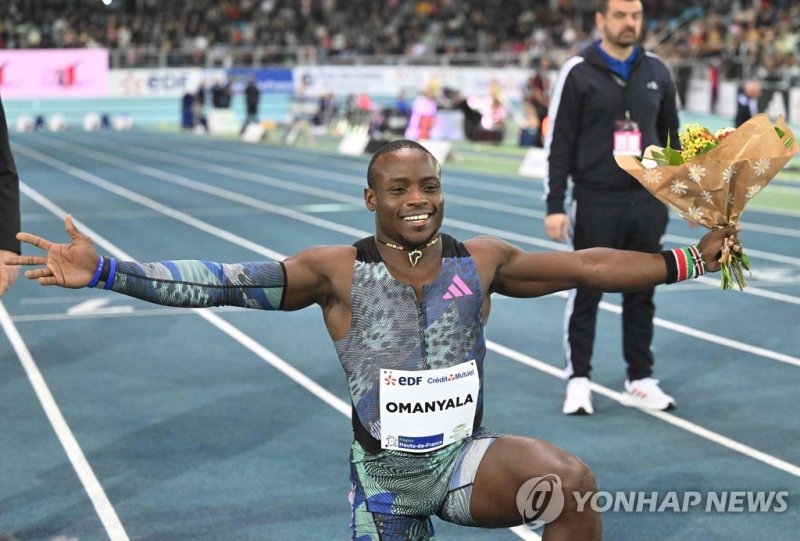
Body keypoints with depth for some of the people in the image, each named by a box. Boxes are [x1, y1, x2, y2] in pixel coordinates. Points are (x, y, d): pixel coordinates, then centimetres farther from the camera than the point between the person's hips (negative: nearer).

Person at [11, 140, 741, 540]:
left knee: (571, 480, -31)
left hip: (468, 460, 0)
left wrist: (686, 261, -2)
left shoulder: (481, 260, -5)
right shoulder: (339, 270, -12)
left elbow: (586, 266, 0)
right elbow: (223, 282, -18)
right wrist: (103, 272, -27)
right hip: (385, 476, 0)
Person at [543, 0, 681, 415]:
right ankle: (578, 380, 15)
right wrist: (554, 206, -11)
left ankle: (640, 381, 18)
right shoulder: (578, 72, -5)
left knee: (641, 295, 9)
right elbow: (559, 143, -6)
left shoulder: (656, 72, 8)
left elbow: (670, 137, 15)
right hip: (595, 203, -4)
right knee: (586, 294, 3)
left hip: (647, 202, 4)